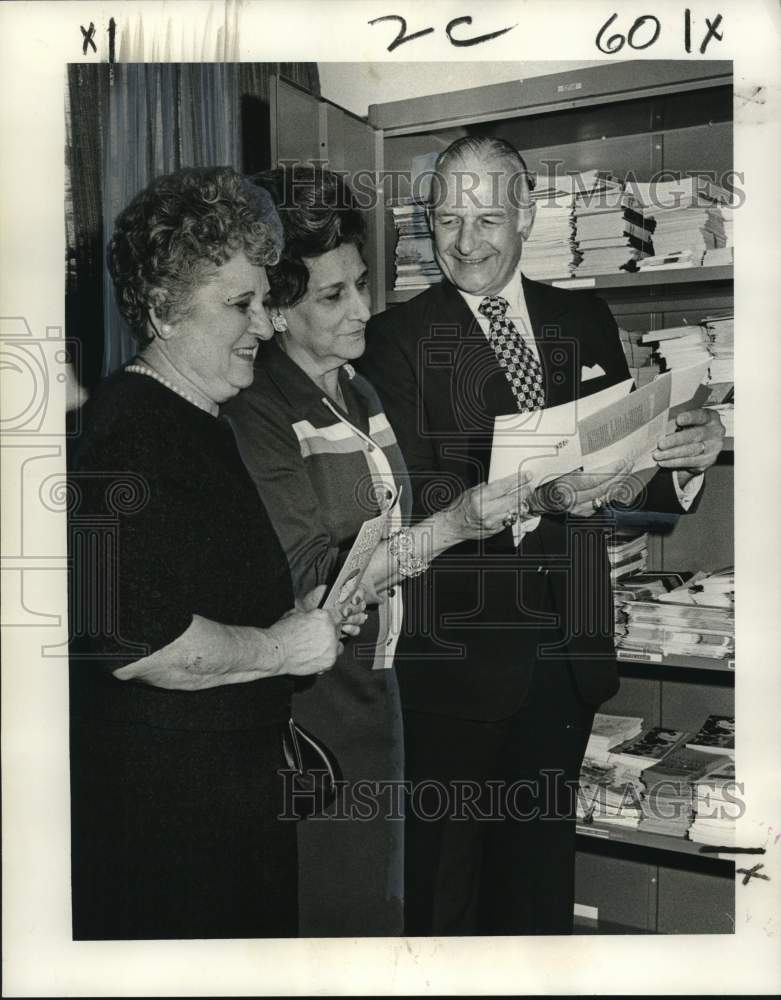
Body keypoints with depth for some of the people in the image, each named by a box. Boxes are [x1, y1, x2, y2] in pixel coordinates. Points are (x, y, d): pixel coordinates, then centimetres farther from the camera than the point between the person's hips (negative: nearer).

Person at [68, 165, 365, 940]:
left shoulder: (203, 428, 14)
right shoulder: (127, 434, -20)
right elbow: (135, 640, -30)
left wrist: (307, 615, 10)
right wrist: (280, 647, -17)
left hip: (235, 782, 10)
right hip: (159, 809, -10)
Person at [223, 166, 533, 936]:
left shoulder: (360, 394, 8)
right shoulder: (255, 414, -16)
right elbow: (308, 581, -22)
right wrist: (448, 527, -27)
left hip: (373, 686, 7)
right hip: (303, 704, -7)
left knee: (379, 893, 19)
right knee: (330, 908, 5)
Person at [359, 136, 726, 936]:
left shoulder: (586, 321, 8)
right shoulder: (397, 338, -6)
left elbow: (623, 469, 9)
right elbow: (411, 497, -17)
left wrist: (684, 457, -13)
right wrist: (533, 495, -31)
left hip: (568, 647, 4)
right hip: (456, 650, -4)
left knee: (543, 856, 18)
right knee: (447, 854, 9)